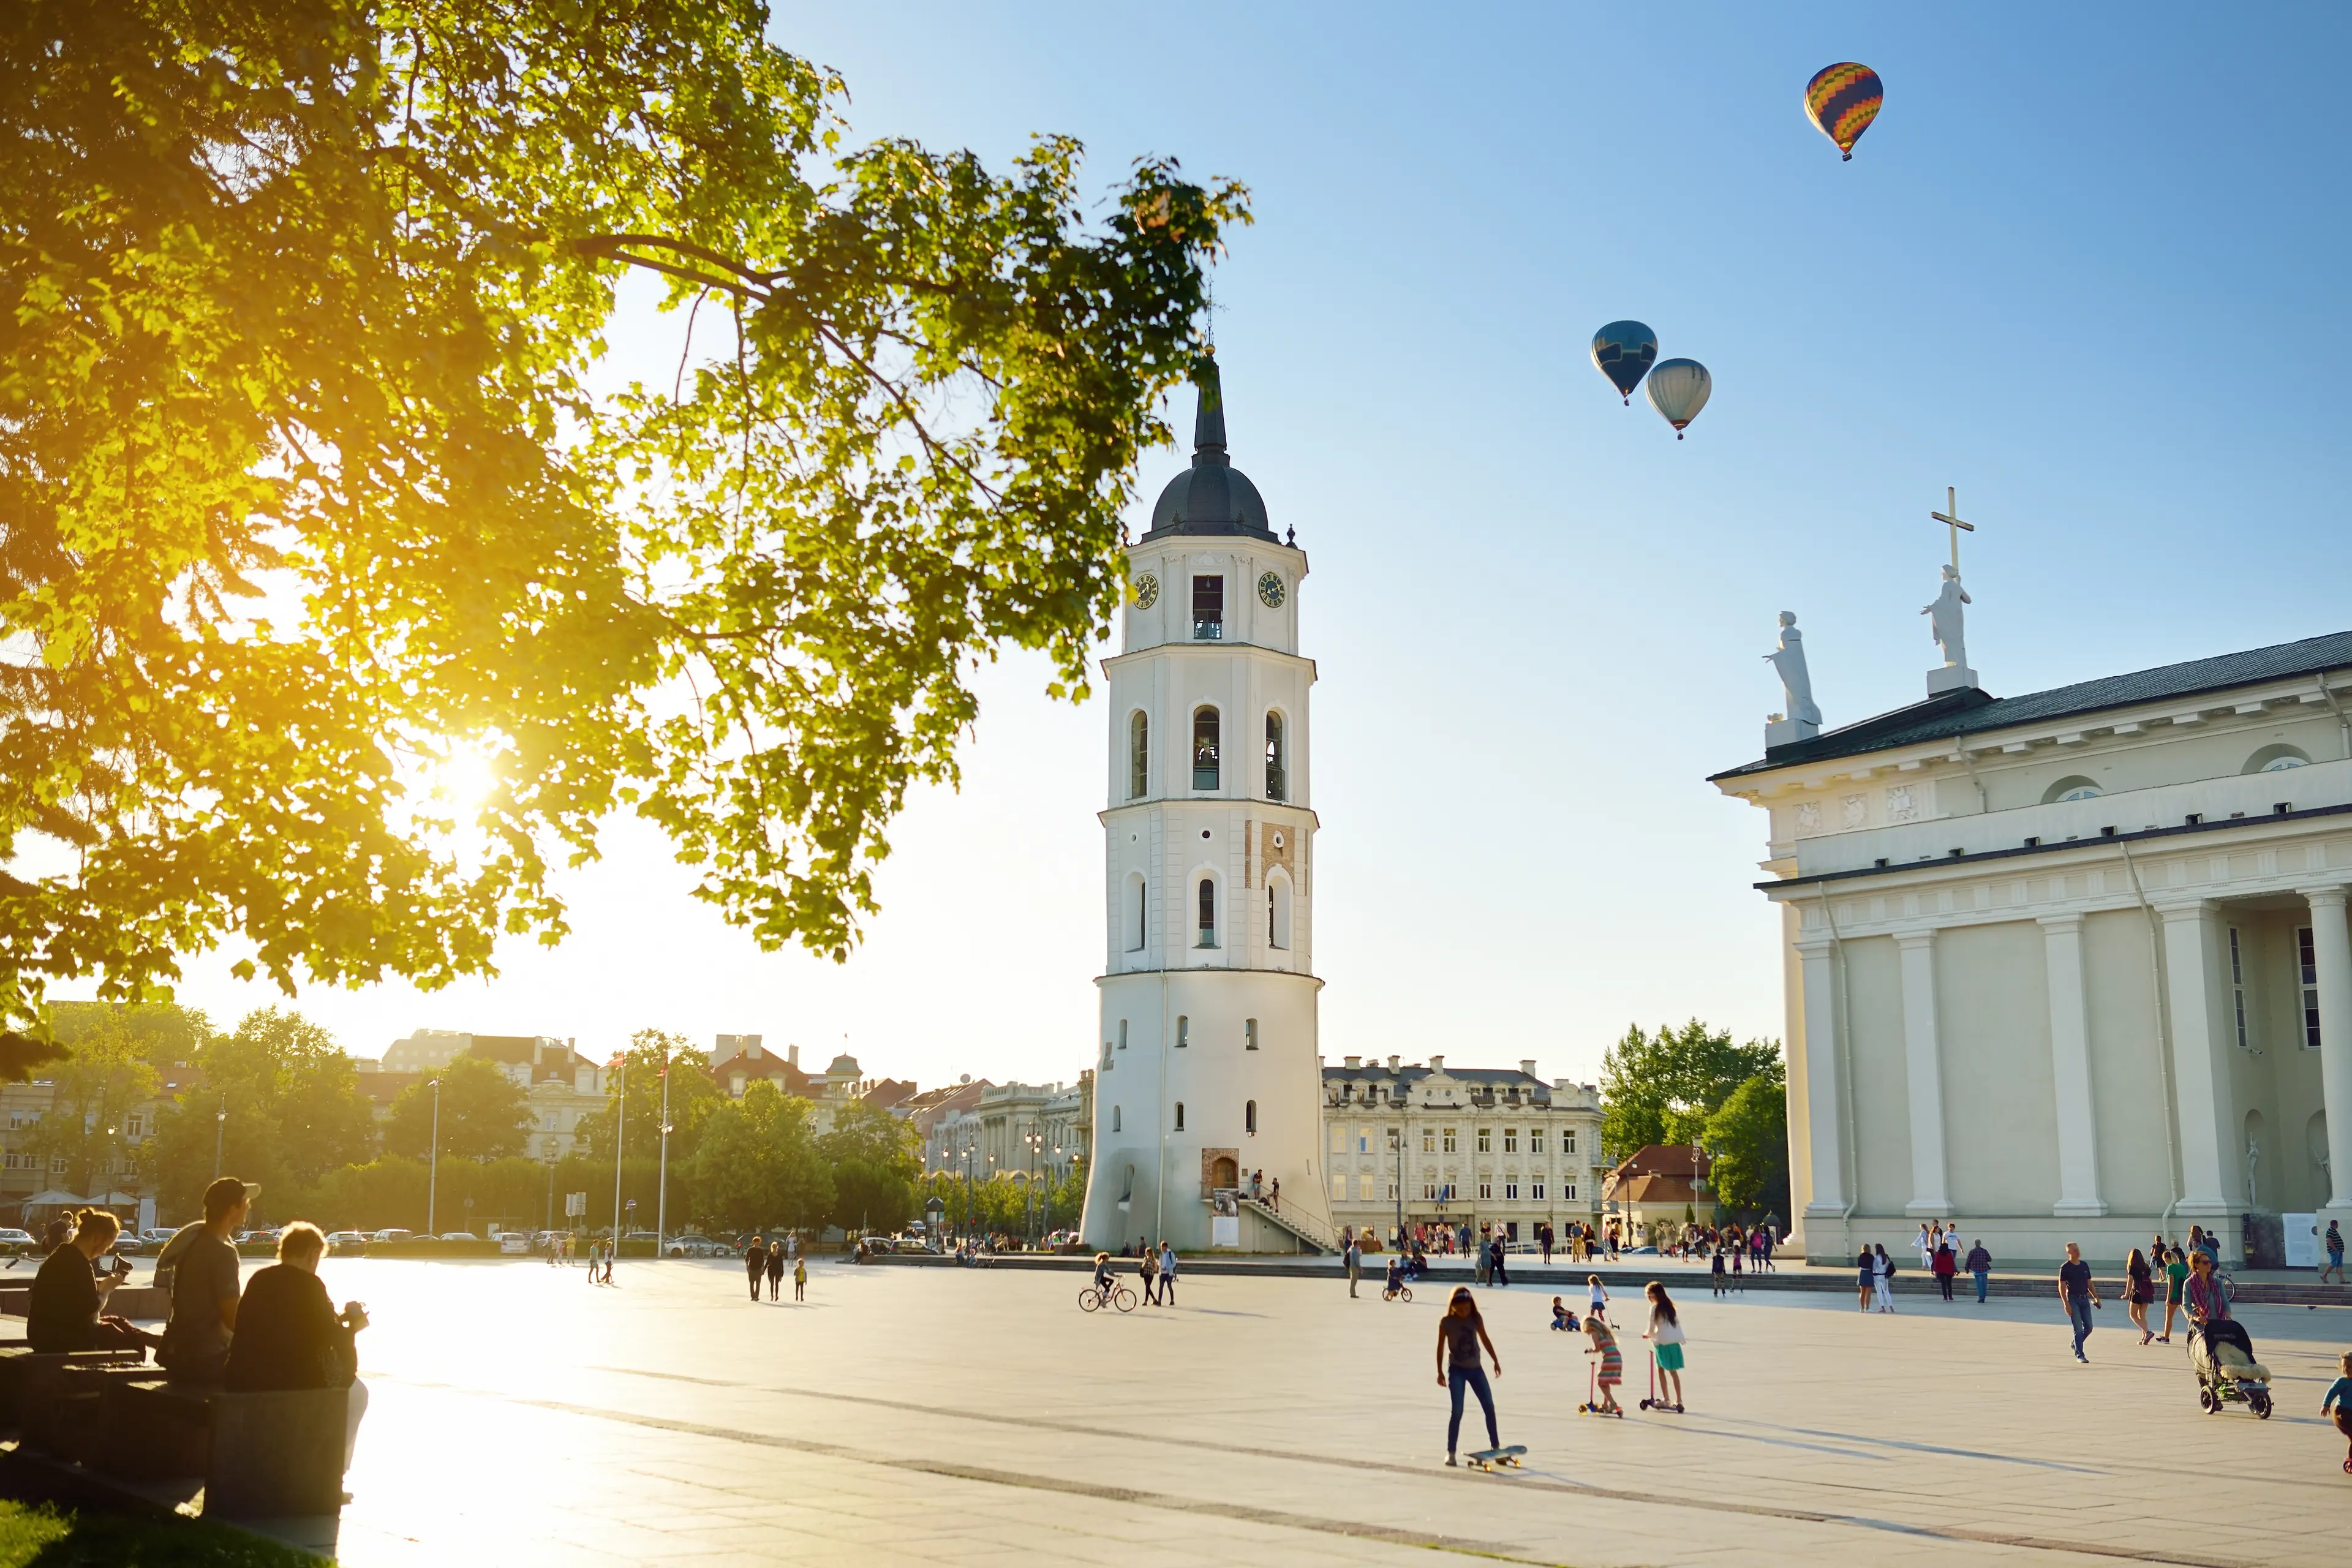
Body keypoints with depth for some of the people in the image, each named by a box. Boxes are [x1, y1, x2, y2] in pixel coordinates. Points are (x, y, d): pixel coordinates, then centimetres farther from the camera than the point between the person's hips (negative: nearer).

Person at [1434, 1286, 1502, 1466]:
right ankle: (1450, 1452, 1)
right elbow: (1441, 1347, -4)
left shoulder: (1476, 1319, -2)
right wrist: (1440, 1371, -5)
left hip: (1475, 1368, 4)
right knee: (1457, 1412, -8)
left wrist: (1496, 1361, 12)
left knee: (1489, 1407, 2)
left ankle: (1496, 1446, 14)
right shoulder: (1446, 1322, -10)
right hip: (1457, 1370, -4)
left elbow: (1485, 1339, 10)